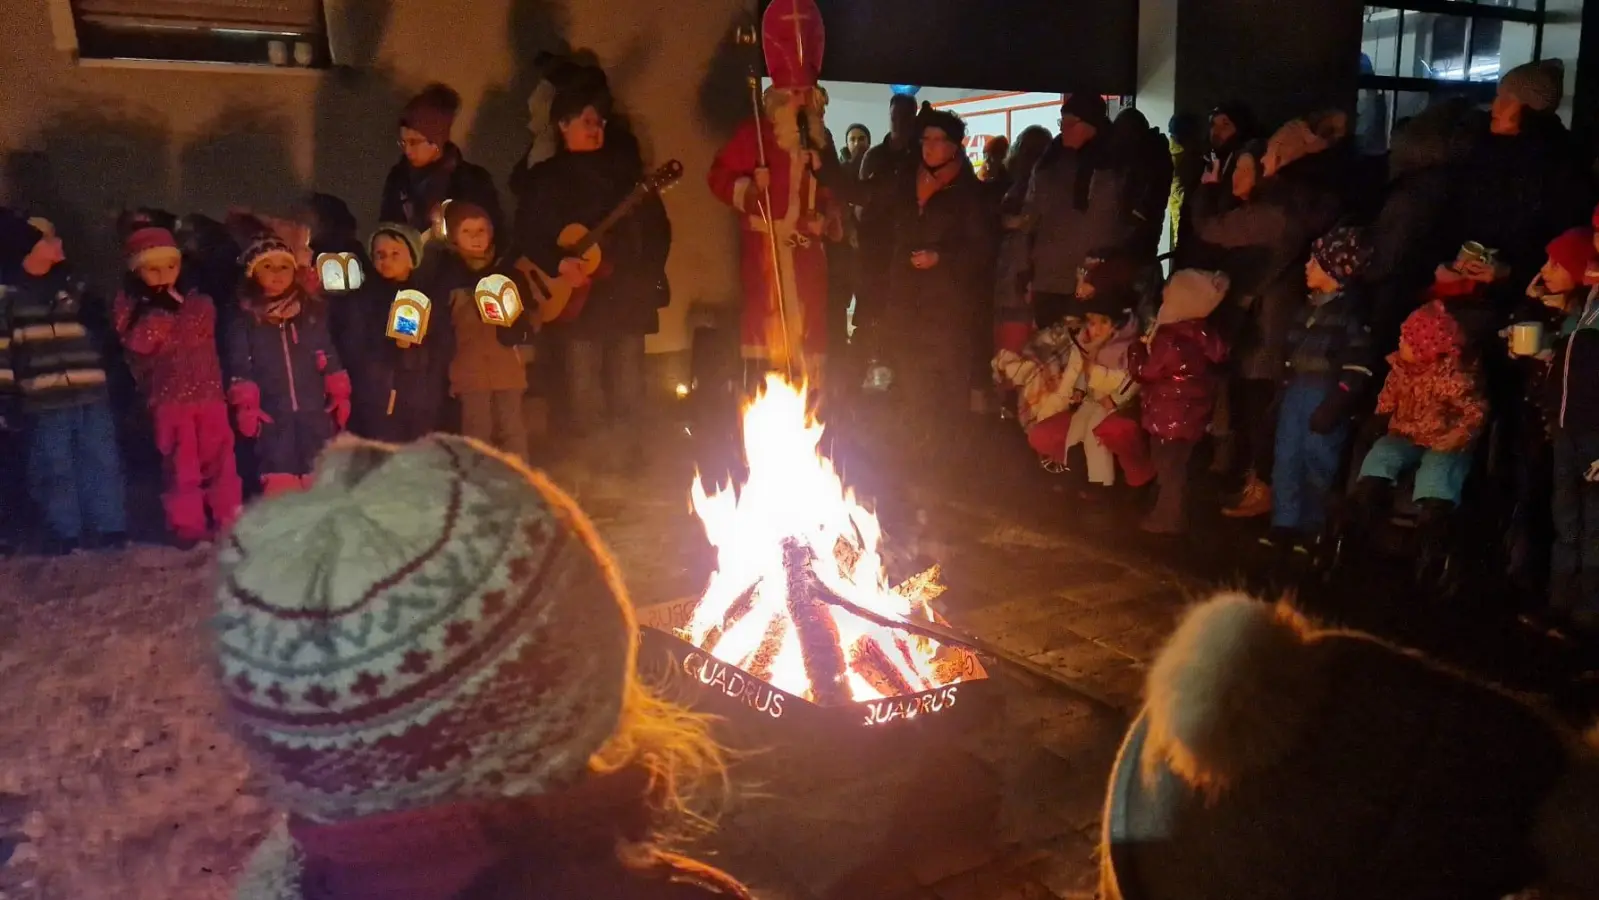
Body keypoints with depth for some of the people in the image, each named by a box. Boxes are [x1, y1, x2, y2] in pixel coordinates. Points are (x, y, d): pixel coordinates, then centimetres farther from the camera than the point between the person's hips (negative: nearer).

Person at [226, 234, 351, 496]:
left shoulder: (313, 311, 10)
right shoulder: (245, 317, 3)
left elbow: (330, 357, 12)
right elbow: (239, 365, -1)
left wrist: (340, 394, 6)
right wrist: (246, 405, -10)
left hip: (314, 409, 2)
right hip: (272, 413, -2)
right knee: (280, 484, -5)